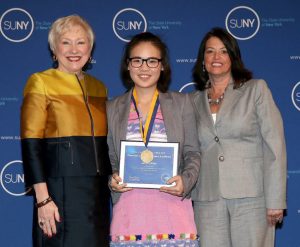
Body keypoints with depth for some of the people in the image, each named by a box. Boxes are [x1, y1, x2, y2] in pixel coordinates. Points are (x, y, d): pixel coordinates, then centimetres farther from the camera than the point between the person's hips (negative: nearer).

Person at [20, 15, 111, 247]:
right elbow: (31, 145, -9)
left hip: (98, 194, 5)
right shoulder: (41, 83, -3)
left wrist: (111, 181, 11)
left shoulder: (99, 87, 13)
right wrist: (43, 199, -15)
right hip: (61, 193, -5)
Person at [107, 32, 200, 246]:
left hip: (172, 203, 0)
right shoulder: (112, 109, 12)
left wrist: (185, 181, -11)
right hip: (129, 210, 1)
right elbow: (108, 159, 13)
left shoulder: (181, 103, 11)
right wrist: (111, 180, -8)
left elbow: (192, 154, 7)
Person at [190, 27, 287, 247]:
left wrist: (275, 201, -9)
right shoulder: (195, 101, 13)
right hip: (207, 200, 3)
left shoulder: (256, 89, 3)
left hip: (251, 196, -2)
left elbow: (275, 147, -3)